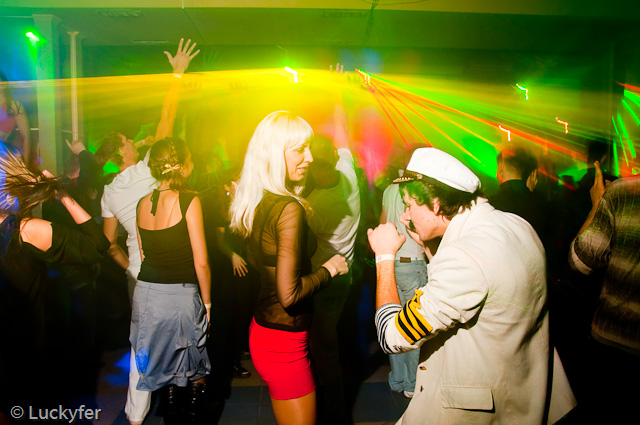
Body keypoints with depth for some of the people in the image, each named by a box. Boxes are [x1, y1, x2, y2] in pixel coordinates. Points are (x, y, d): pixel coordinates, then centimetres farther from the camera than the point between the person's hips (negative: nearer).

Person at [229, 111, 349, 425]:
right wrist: (329, 268, -12)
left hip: (262, 326, 9)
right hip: (284, 343, -9)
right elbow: (290, 294, -26)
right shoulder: (289, 209, -24)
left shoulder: (256, 202, 3)